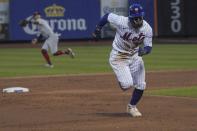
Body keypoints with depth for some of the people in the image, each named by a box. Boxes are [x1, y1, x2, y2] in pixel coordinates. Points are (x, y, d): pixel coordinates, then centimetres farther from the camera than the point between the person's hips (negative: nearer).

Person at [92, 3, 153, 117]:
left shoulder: (147, 29, -17)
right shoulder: (121, 22, -26)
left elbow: (148, 47, -11)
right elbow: (107, 16, -10)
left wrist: (144, 50, -35)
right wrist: (97, 30, -1)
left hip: (135, 56, 4)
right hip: (118, 57, -4)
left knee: (140, 86, 3)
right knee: (127, 84, -18)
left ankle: (132, 107, 29)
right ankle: (122, 81, 20)